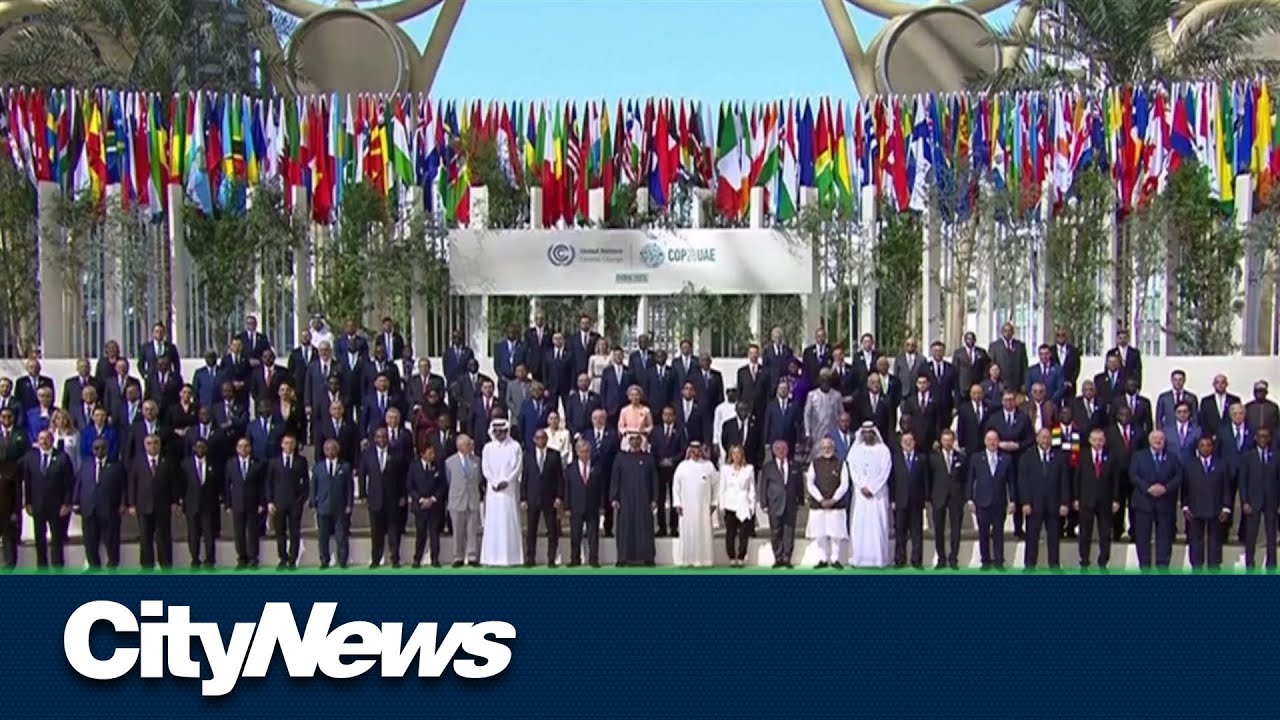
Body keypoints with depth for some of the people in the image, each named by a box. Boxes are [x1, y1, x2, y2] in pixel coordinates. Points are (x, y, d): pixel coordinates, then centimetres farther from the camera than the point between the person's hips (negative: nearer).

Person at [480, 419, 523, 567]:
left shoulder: (514, 446, 4)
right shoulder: (488, 447, 10)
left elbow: (517, 467, -2)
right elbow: (486, 467, 4)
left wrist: (506, 481, -12)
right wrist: (495, 483, -8)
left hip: (509, 488, -2)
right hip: (493, 489, 2)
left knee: (509, 521, -3)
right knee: (492, 522, -1)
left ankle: (511, 557, -1)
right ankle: (492, 558, -1)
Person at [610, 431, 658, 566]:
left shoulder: (648, 458, 6)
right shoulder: (621, 458, 6)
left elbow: (654, 480, 5)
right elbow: (615, 479, 3)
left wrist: (654, 499, -2)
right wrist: (613, 499, -4)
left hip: (643, 500, 0)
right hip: (626, 499, 0)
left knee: (645, 528, -2)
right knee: (626, 528, -1)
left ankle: (647, 558, 1)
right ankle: (623, 558, 2)